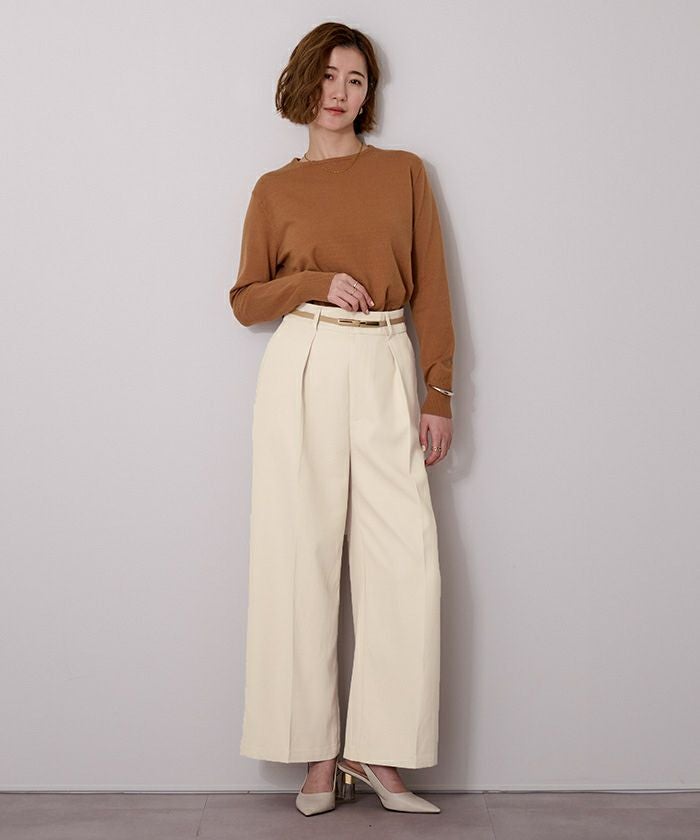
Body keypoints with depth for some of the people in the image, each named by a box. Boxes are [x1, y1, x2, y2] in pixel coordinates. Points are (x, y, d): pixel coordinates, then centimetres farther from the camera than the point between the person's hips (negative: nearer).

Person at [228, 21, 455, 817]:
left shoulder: (405, 171, 12)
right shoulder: (275, 188, 11)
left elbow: (430, 288, 8)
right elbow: (246, 299, 11)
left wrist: (440, 393, 1)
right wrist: (318, 283, -6)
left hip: (387, 371, 1)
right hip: (304, 370, 0)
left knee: (408, 560, -8)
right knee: (303, 556, -2)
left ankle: (376, 751, 3)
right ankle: (318, 754, 8)